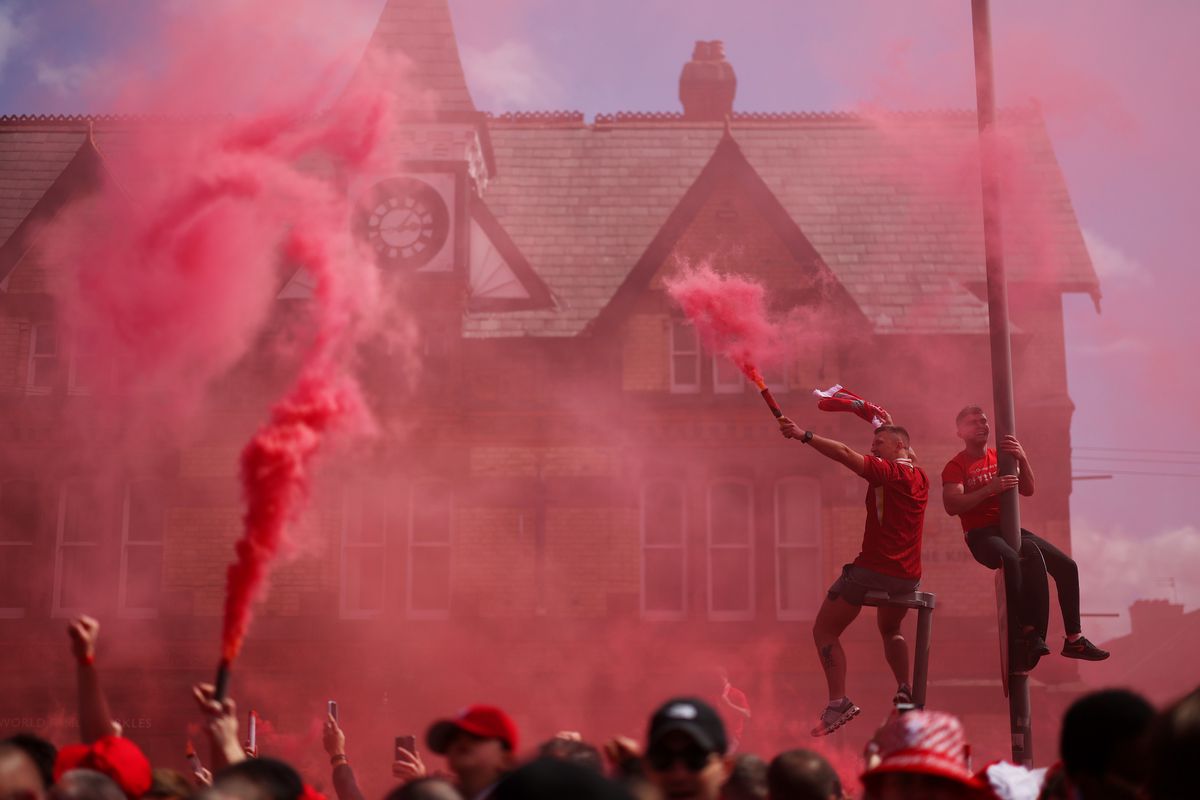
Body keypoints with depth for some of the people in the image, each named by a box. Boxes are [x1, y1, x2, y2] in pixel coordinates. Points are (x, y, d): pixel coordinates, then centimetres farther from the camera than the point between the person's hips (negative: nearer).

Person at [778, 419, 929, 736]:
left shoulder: (887, 471, -10)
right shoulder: (920, 478, 12)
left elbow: (845, 454, -25)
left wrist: (804, 435, -26)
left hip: (873, 569, -7)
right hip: (908, 576, 8)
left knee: (825, 630, 2)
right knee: (890, 630, 34)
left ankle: (838, 701, -13)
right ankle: (905, 690, 14)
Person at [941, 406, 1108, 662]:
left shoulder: (1001, 457, 15)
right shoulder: (956, 466, -1)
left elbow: (1028, 490, 4)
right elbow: (951, 506, -17)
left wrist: (1022, 459, -14)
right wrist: (990, 488, -26)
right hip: (981, 534, -6)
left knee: (1066, 565, -9)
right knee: (1011, 559, -40)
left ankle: (1074, 639, -4)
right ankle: (1026, 630, -33)